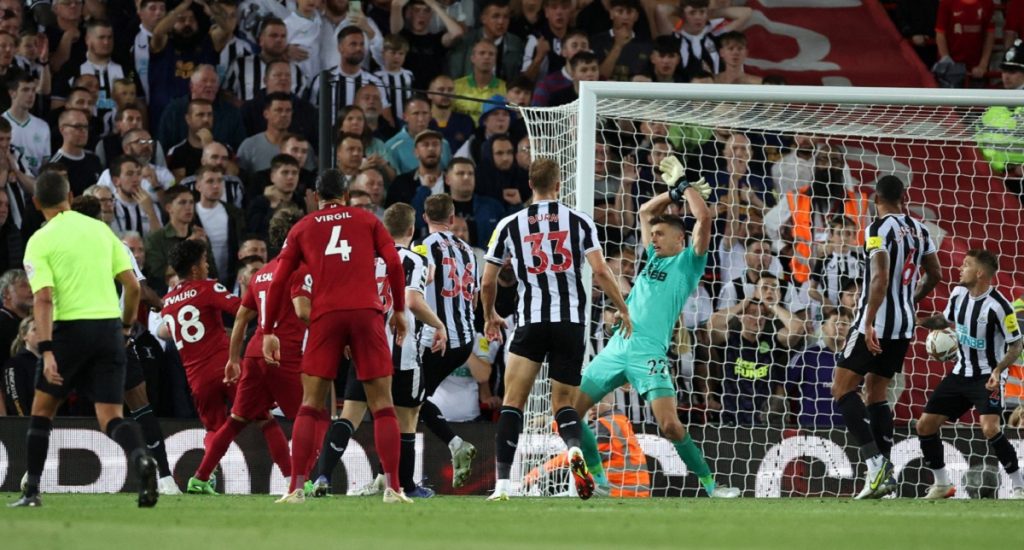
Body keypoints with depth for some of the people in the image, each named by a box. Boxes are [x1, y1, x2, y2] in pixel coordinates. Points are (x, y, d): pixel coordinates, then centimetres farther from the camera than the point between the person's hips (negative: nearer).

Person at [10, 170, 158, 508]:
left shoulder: (40, 242, -2)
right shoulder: (101, 229, 10)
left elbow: (43, 298, -13)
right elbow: (132, 285, 8)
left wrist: (47, 350, -19)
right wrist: (127, 325, 22)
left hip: (71, 329, -3)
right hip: (109, 327, 3)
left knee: (42, 410, 16)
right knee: (111, 418, 1)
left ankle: (32, 490, 13)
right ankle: (140, 458, -30)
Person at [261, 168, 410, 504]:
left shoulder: (302, 228, 16)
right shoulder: (367, 221, 15)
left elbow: (279, 280, 11)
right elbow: (394, 262, 4)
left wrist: (269, 331, 14)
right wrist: (399, 310, 13)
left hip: (325, 316, 0)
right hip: (367, 312, 0)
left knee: (310, 406, 4)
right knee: (382, 406, 2)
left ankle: (296, 488, -5)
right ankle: (393, 487, -7)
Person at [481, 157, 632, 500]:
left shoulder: (509, 225, 6)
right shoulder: (579, 221, 3)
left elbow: (487, 282, 10)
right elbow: (600, 271, -5)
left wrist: (490, 317, 29)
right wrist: (624, 310, 7)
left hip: (531, 322, -1)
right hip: (571, 323, 1)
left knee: (513, 401, 1)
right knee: (562, 401, 11)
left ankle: (503, 481, -12)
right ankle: (573, 445, -24)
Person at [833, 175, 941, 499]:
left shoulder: (879, 229, -13)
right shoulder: (919, 230, 10)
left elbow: (880, 277, -23)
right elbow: (934, 275, 19)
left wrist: (869, 323, -26)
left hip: (876, 323, -8)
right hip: (904, 325, 8)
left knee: (842, 388, -2)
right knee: (875, 393, 16)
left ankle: (875, 462, -17)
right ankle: (885, 472, 8)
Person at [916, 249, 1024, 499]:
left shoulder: (998, 306, -21)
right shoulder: (959, 294, 0)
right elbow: (945, 319, 21)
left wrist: (998, 370, -29)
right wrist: (919, 322, 3)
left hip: (986, 377, -8)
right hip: (960, 373, 8)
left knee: (989, 428, -28)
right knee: (925, 425, 6)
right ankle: (942, 485, 23)